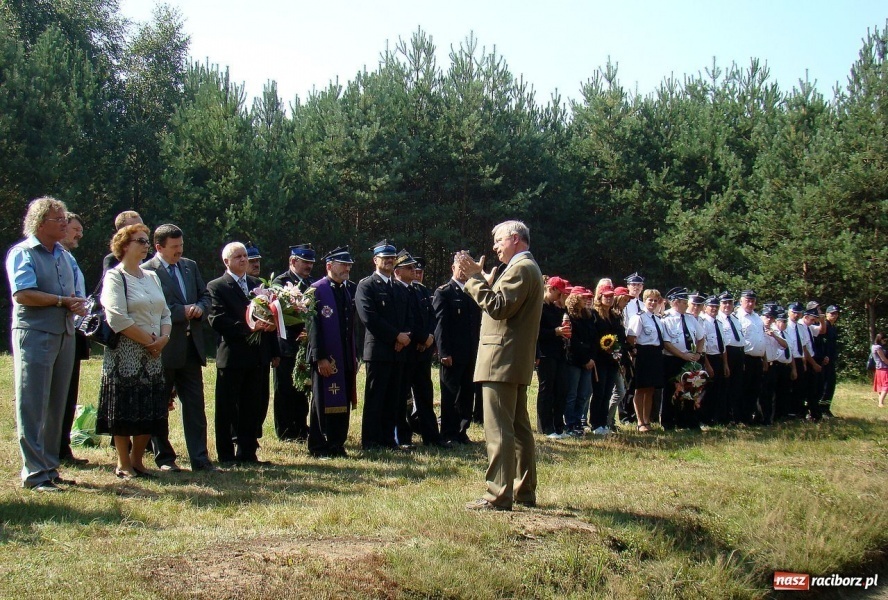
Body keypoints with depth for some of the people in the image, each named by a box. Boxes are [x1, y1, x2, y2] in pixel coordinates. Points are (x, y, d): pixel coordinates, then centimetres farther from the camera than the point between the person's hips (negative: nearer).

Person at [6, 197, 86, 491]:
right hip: (34, 334, -7)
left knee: (57, 406, 10)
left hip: (65, 335, 7)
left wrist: (79, 304, -4)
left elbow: (77, 294, 20)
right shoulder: (22, 252, -5)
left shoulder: (64, 255, 18)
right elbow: (23, 294, -17)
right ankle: (34, 473, -1)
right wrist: (63, 301, -10)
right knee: (33, 406, -4)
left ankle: (50, 467, 18)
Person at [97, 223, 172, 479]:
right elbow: (116, 317, -16)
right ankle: (123, 464, 10)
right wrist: (148, 340, -13)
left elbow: (165, 313, 15)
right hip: (125, 354, -6)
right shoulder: (114, 276, -6)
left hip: (153, 354, 7)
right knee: (125, 410, -1)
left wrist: (163, 337, -4)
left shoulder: (151, 276, 16)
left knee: (151, 410, 6)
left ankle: (137, 461, 18)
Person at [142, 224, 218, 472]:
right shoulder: (146, 271, -9)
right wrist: (182, 312, -18)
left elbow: (205, 295, 16)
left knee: (196, 405, 4)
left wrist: (200, 308, -5)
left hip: (191, 346, 6)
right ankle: (164, 458, 18)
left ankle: (200, 458, 7)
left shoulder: (190, 266, 13)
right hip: (163, 348, -6)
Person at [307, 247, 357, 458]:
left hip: (345, 359, 7)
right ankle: (318, 447, 10)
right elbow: (313, 326, -13)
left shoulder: (347, 290, 14)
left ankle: (337, 444, 19)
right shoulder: (317, 290, -9)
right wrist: (320, 358, -17)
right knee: (322, 402, 1)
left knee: (343, 403, 10)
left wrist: (354, 356, 13)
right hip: (326, 359, -7)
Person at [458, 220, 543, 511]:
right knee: (519, 427, 15)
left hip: (502, 360, -11)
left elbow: (499, 307, -22)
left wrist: (475, 277, -18)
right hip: (517, 361, 11)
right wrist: (479, 277, 12)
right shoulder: (528, 268, 21)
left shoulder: (520, 268, -13)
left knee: (499, 430, -10)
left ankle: (499, 495, -10)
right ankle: (524, 491, 22)